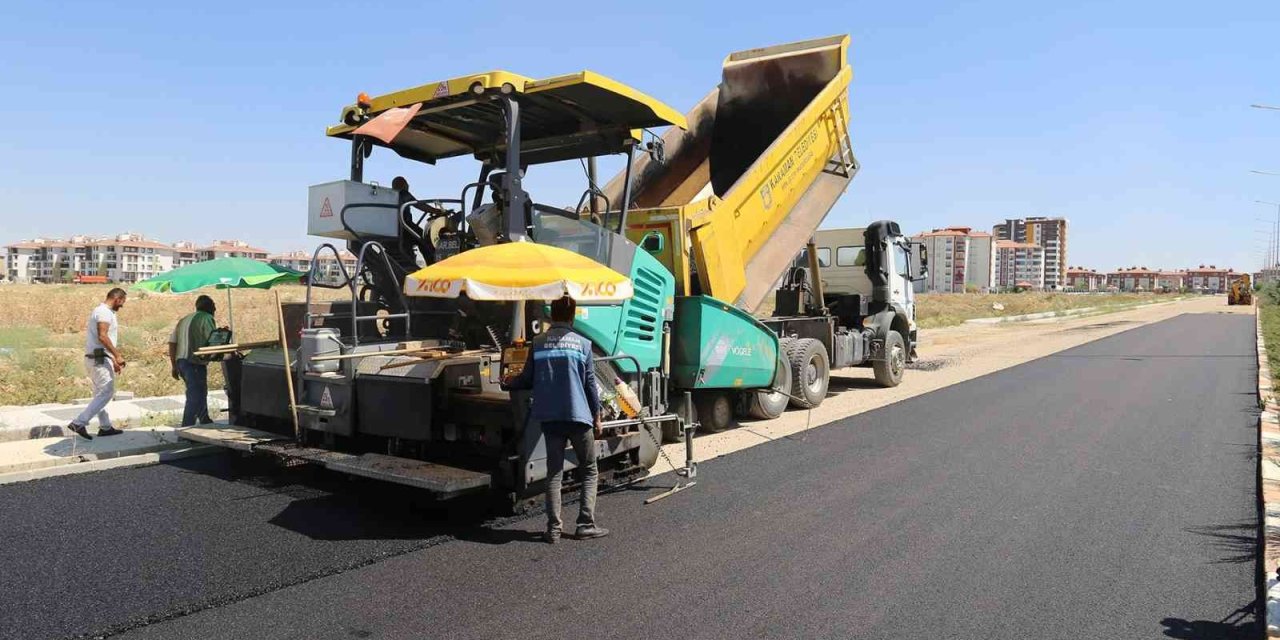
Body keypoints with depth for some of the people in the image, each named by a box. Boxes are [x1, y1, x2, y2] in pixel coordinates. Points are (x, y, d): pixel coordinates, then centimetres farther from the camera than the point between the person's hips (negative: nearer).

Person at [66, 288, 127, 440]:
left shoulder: (101, 311, 20)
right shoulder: (104, 312, -12)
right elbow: (102, 336, -25)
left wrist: (114, 360, 25)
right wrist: (117, 356, -24)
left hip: (94, 359, 11)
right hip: (100, 359, -11)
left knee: (100, 394, 13)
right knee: (106, 393, -10)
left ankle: (105, 427, 19)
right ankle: (79, 423, -14)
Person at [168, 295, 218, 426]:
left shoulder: (184, 319, 18)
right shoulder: (206, 318, -6)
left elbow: (172, 342, 15)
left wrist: (174, 365, 17)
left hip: (181, 361, 9)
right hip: (195, 363, -9)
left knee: (200, 393, 23)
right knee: (195, 397, -6)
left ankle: (206, 422, 35)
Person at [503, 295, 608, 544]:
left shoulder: (538, 342, 2)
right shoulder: (582, 343, -2)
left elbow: (528, 379, 5)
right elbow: (590, 384, -1)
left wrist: (510, 382, 27)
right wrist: (597, 417, 8)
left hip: (550, 418, 2)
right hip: (579, 415, -2)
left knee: (554, 473, 9)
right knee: (589, 471, 10)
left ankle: (554, 529, 7)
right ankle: (586, 525, 6)